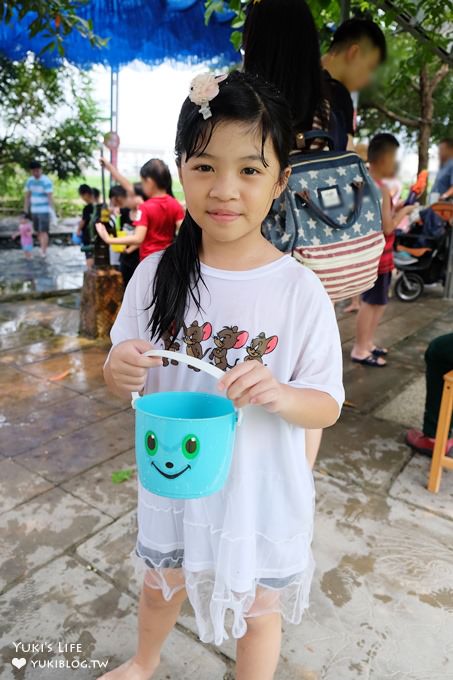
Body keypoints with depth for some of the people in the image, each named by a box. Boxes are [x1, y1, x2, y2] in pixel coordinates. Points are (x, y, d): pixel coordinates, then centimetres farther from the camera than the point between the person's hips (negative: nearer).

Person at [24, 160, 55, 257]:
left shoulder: (46, 181, -13)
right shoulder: (29, 181, 6)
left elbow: (50, 197, -17)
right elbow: (27, 196, 12)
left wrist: (52, 211, -23)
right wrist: (25, 211, 11)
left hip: (44, 210, -6)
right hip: (34, 210, 6)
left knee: (43, 231, -9)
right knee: (38, 231, 10)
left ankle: (43, 250, -7)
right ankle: (42, 247, 21)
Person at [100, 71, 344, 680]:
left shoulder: (300, 289, -17)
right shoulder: (155, 274, -10)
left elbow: (328, 405, -11)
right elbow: (122, 384, -1)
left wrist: (280, 394, -31)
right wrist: (120, 371, -24)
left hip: (262, 491, -2)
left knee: (258, 609, 22)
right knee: (161, 583, 30)